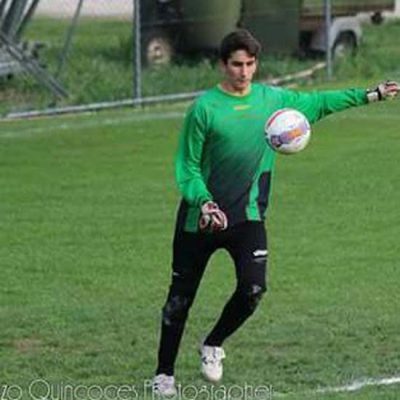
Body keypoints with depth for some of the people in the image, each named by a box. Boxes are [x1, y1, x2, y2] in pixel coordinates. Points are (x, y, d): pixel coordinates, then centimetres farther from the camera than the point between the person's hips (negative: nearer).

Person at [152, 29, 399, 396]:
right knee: (181, 297, 5)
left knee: (253, 287, -17)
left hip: (247, 215, 2)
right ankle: (164, 373, 22)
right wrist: (204, 202, -22)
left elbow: (318, 102, 16)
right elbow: (187, 165, -6)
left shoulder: (272, 99, 2)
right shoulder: (205, 107, -10)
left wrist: (370, 95, 16)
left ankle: (213, 345, 10)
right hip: (200, 216, -2)